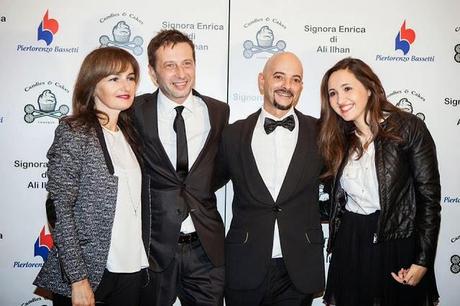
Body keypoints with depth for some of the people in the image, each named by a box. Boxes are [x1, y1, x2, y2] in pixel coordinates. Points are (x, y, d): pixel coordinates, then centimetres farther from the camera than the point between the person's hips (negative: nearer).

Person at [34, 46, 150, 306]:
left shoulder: (128, 133, 10)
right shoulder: (74, 133, -10)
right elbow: (60, 209, -13)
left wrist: (142, 261, 6)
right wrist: (78, 279, -16)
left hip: (132, 270, 6)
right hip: (87, 271, -5)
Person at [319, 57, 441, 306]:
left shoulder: (408, 128, -9)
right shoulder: (338, 139, 6)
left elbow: (429, 196, -10)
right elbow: (337, 198, 10)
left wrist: (423, 261, -13)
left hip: (397, 247, -4)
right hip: (349, 247, 4)